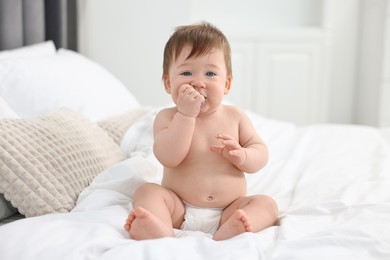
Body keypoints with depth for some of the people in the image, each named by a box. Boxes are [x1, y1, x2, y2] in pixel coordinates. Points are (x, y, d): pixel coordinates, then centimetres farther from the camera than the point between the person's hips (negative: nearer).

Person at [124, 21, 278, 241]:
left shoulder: (235, 116, 3)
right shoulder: (167, 117, -3)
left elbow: (261, 154, 4)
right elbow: (169, 158, -20)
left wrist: (241, 156, -19)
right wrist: (186, 114, -25)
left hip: (228, 211, 2)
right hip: (178, 209, -1)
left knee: (267, 204, -18)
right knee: (147, 191, -22)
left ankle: (226, 233, -46)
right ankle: (161, 230, -52)